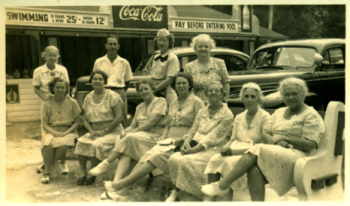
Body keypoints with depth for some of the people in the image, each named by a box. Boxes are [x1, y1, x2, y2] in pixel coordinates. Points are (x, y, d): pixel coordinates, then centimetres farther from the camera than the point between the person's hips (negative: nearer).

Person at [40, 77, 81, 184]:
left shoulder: (72, 103, 2)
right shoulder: (47, 104, 4)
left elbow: (76, 122, 1)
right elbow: (45, 124, 2)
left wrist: (65, 133, -14)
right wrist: (55, 133, -17)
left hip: (68, 131, -1)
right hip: (51, 131, 1)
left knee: (64, 145, -34)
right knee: (48, 144, -33)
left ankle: (46, 165, -11)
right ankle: (46, 172, -17)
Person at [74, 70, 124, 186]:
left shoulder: (112, 96, -5)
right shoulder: (88, 98, 11)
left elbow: (119, 117, -12)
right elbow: (85, 120, 12)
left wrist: (104, 131, -15)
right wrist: (92, 131, -8)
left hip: (112, 131, -5)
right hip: (95, 132, 5)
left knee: (97, 144, -30)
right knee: (81, 142, -22)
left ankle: (92, 176, -18)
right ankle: (82, 172, -17)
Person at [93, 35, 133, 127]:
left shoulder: (124, 63, 8)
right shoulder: (98, 62, 8)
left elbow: (127, 81, 15)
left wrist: (121, 93, 6)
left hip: (119, 93, 0)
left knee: (122, 121, -2)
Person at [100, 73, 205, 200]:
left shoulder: (196, 102, 1)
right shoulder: (173, 104, 22)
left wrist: (182, 140, -16)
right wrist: (164, 137, 3)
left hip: (184, 143, -6)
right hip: (169, 141, 6)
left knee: (157, 156, -30)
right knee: (146, 156, -23)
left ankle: (121, 184, -35)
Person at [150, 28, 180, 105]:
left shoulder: (172, 58, -7)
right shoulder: (156, 57, 16)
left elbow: (170, 79, -15)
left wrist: (154, 89, -17)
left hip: (167, 96, -6)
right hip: (154, 96, 6)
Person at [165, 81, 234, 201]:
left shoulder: (227, 115, -4)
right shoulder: (202, 112, 17)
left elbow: (213, 137, -12)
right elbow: (193, 130, 13)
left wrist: (194, 149, -20)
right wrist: (186, 142, -9)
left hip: (212, 150, -6)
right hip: (195, 146, 6)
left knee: (186, 161, -31)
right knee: (173, 158, -23)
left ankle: (177, 191, -13)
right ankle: (176, 190, -12)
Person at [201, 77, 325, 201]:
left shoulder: (311, 116, 3)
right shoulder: (279, 112, 22)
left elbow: (310, 145, -8)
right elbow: (265, 133, 13)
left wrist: (285, 138, -10)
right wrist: (275, 141, -9)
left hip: (296, 156, -5)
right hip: (275, 152, 6)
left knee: (256, 150, -27)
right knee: (254, 168, -30)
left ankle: (222, 186, -22)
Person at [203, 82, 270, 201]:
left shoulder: (265, 117, -2)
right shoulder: (239, 118, 17)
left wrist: (239, 151, -16)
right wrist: (227, 147, -8)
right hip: (236, 151, 5)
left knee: (230, 162, -33)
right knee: (215, 159, -24)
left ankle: (227, 199, -26)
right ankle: (209, 198, -29)